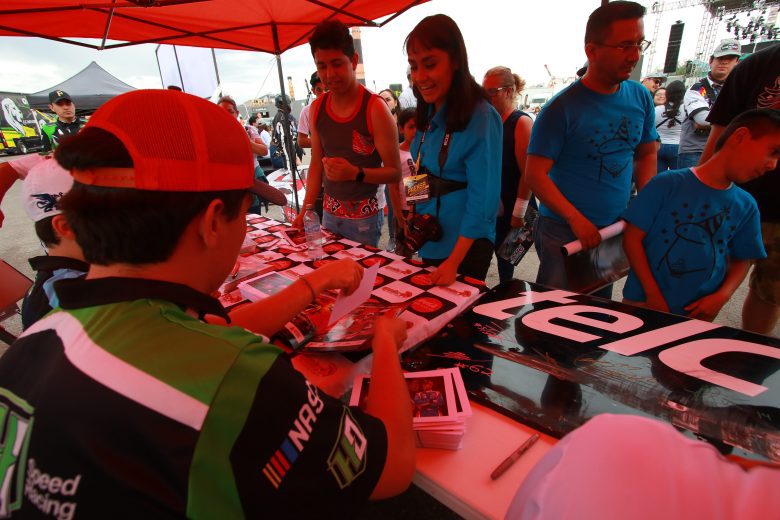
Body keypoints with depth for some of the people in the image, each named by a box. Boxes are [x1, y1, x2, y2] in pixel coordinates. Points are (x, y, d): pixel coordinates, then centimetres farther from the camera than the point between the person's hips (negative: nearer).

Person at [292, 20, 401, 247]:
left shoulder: (375, 108, -13)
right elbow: (316, 164, 10)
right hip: (329, 212, 5)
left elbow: (394, 172, -13)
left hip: (364, 216, -4)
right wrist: (306, 210, 4)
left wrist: (356, 173, -28)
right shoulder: (317, 108, 3)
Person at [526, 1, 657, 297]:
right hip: (563, 233, -5)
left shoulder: (641, 98, 3)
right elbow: (535, 174, -18)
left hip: (617, 229, 6)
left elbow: (647, 153, 13)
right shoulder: (562, 108, -15)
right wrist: (576, 220, -22)